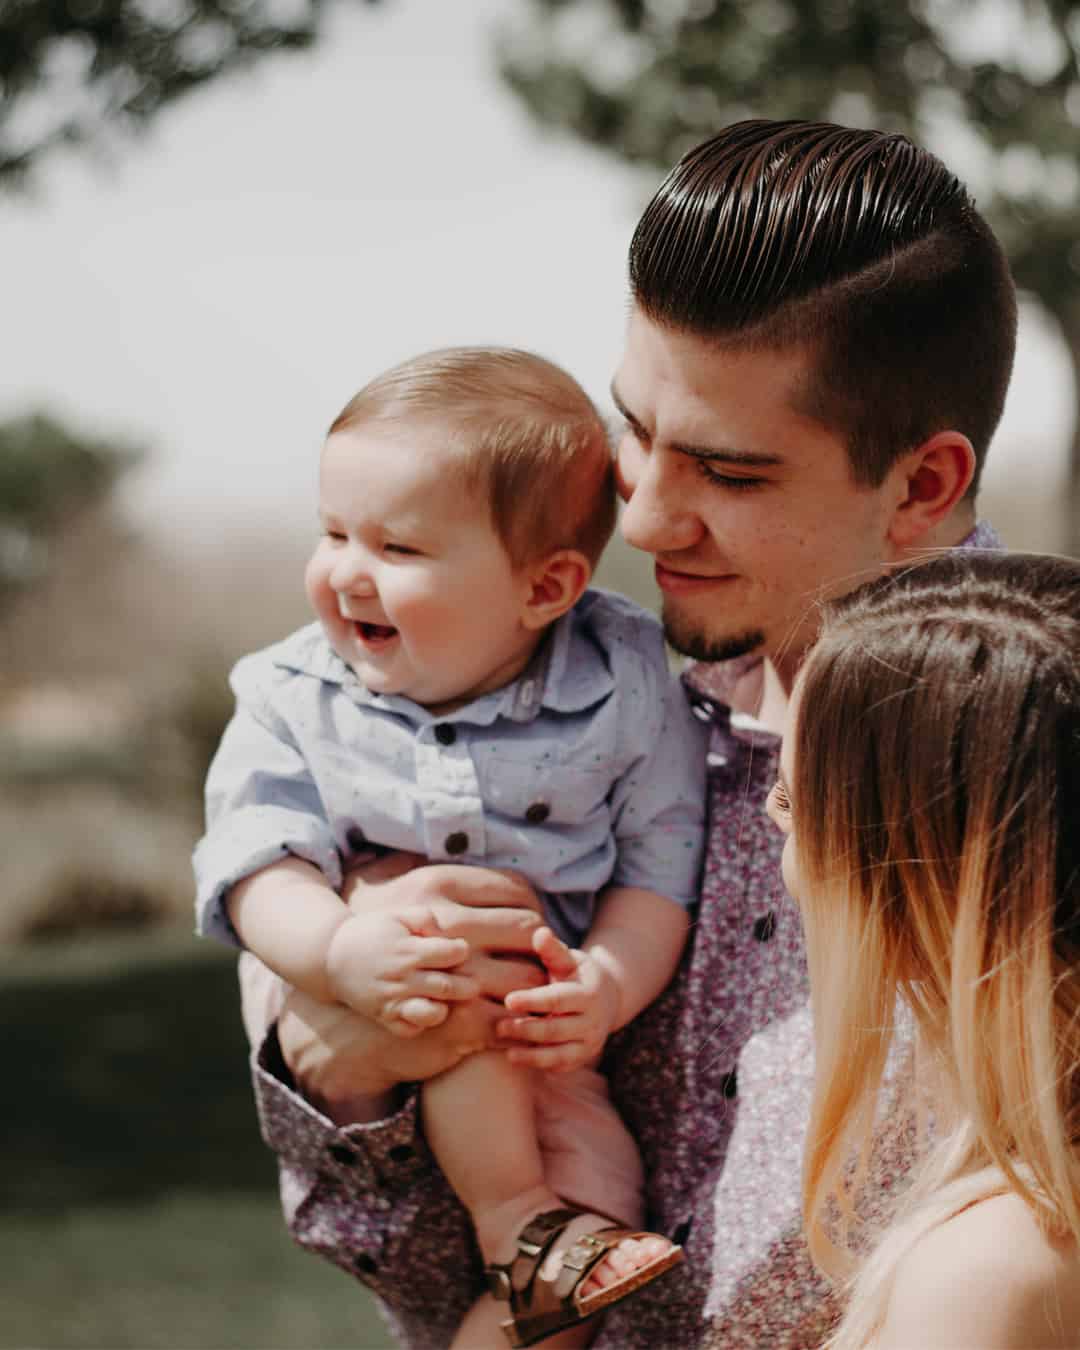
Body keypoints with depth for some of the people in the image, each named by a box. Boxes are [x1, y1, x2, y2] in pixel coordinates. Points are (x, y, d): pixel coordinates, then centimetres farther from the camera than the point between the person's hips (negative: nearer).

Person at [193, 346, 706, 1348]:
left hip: (561, 1025, 0)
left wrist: (609, 983, -26)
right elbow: (257, 863, -14)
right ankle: (520, 1223, -16)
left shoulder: (624, 691, -10)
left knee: (573, 1106, -25)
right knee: (464, 1011, -30)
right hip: (357, 1026, 0)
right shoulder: (294, 700, -7)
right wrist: (338, 951, -34)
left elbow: (662, 865, -8)